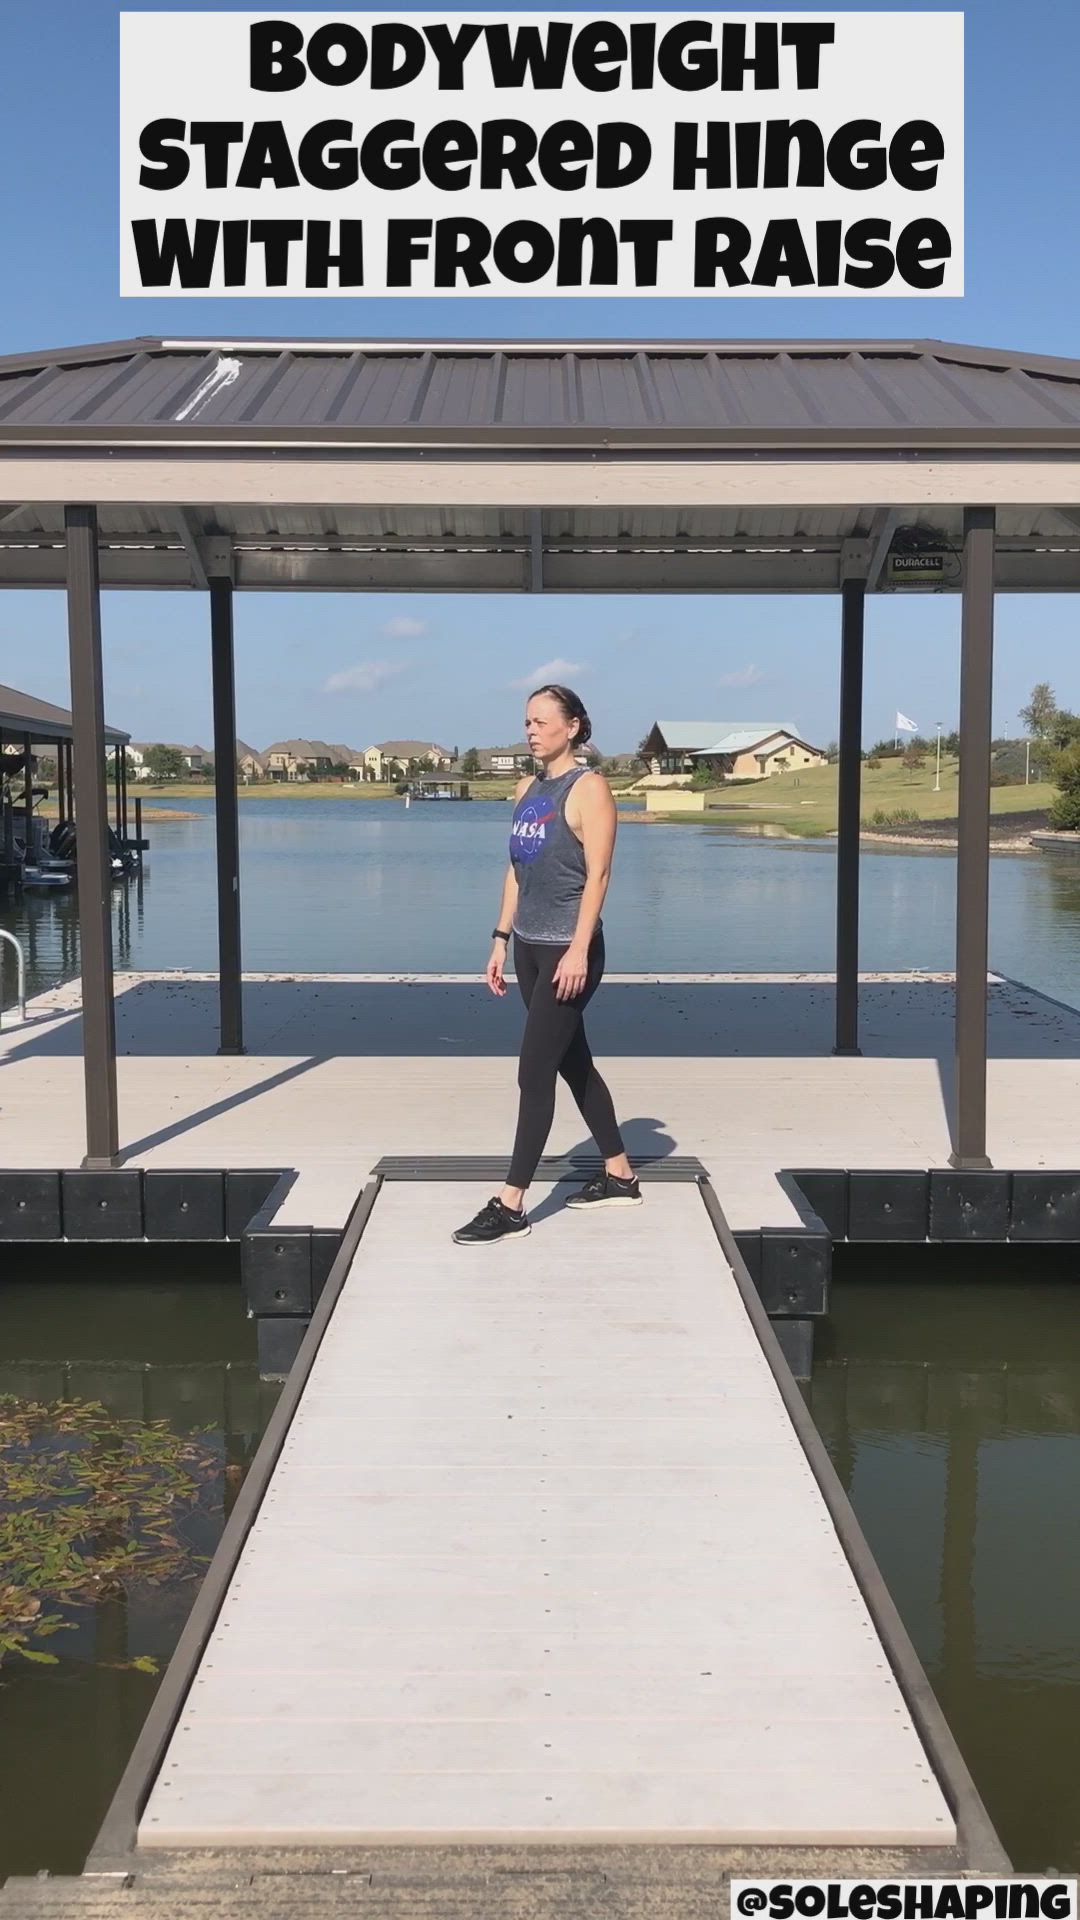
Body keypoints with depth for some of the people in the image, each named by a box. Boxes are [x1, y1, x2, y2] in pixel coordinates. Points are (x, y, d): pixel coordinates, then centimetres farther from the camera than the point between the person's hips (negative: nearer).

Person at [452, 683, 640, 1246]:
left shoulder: (588, 789, -10)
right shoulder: (527, 789, 13)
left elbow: (597, 873, -16)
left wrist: (579, 950, -22)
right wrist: (501, 938, 12)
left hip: (569, 949, -8)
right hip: (530, 946, 8)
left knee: (533, 1072, -8)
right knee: (573, 1063, 15)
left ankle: (511, 1205, -3)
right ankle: (619, 1177, 28)